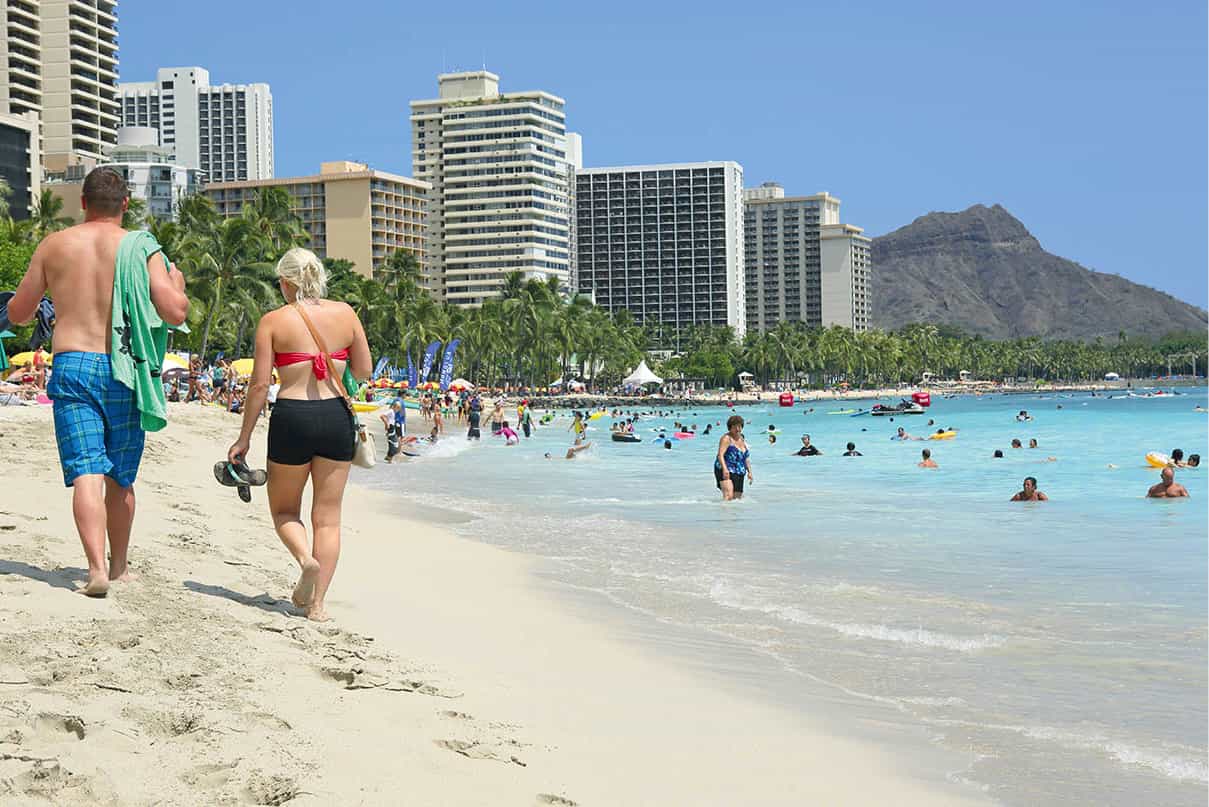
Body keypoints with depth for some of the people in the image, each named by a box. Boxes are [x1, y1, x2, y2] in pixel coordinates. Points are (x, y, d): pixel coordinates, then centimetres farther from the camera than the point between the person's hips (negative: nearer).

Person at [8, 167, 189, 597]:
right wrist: (177, 283, 15)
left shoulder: (54, 245, 6)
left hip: (71, 365, -1)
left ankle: (97, 568, -21)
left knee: (86, 472, -7)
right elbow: (175, 313, -7)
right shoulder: (141, 248, 1)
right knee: (120, 476, 14)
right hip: (124, 371, 1)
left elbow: (17, 312, 12)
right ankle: (119, 565, 27)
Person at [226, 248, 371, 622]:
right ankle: (317, 602, 5)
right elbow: (364, 371, 8)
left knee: (284, 509, 17)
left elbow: (260, 384, -4)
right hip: (337, 415, 2)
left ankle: (306, 560, -12)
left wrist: (244, 438, 3)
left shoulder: (273, 321, -2)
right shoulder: (345, 313, 4)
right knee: (327, 515, 9)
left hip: (292, 416, -2)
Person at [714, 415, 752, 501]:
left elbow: (746, 458, 23)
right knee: (729, 495, -25)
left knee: (737, 498, 6)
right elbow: (720, 455, -19)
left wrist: (749, 472, 14)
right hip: (726, 472, -8)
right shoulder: (726, 438, -8)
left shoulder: (742, 440, 17)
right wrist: (724, 469, -32)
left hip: (739, 474, 8)